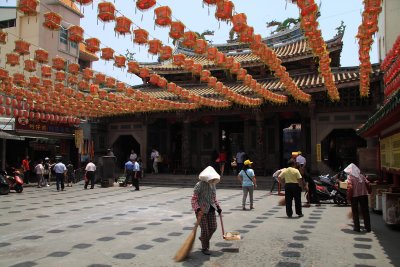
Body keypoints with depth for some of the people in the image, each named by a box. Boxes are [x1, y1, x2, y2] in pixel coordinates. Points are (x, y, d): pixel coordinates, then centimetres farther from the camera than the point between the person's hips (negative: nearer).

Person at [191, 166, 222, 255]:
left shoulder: (212, 185, 6)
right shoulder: (199, 185, -16)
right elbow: (194, 199, -16)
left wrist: (218, 207, 15)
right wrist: (198, 209, -28)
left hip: (211, 209, 7)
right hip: (201, 210, -7)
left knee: (213, 227, 6)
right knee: (205, 229, -3)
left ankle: (203, 238, 35)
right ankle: (205, 248, 17)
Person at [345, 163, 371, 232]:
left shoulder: (350, 177, -7)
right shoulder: (362, 176, 8)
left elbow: (350, 187, -15)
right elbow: (367, 184, 3)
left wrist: (349, 197, -9)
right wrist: (367, 193, 12)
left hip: (354, 196, -4)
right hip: (364, 195, 4)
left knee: (355, 212, 7)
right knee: (365, 211, 11)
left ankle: (357, 227, 8)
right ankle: (368, 227, 14)